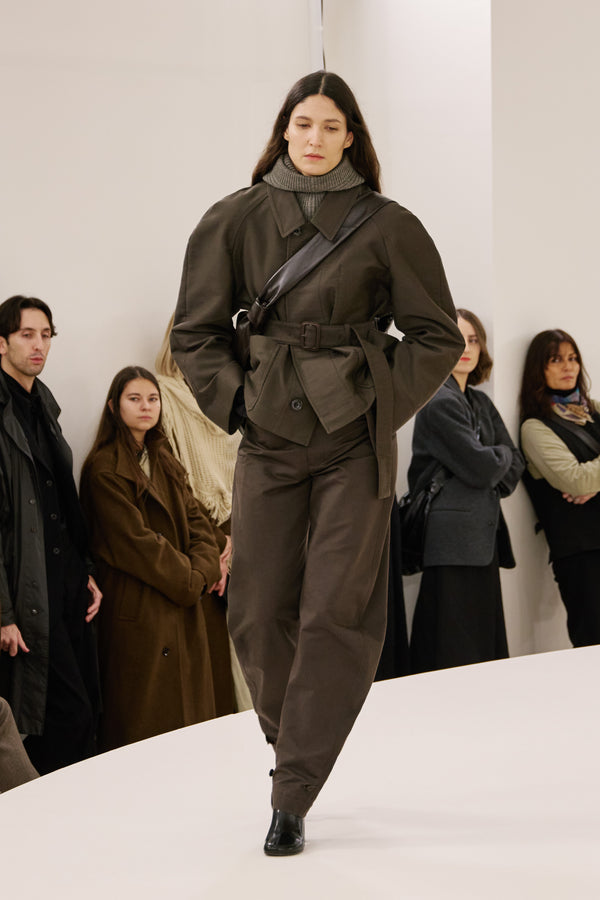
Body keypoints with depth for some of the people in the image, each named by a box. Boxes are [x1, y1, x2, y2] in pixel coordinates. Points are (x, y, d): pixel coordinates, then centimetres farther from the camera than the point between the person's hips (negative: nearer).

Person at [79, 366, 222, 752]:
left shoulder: (164, 460, 15)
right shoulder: (105, 469, -11)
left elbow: (194, 517, 9)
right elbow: (133, 540, -15)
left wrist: (204, 568, -9)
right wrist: (189, 580, -10)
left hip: (183, 604, 8)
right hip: (137, 608, -8)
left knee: (189, 711, 9)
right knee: (146, 721, -4)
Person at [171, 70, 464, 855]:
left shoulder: (386, 226, 0)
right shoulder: (237, 219, 5)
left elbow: (438, 336, 6)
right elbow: (195, 331, 11)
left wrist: (381, 403, -1)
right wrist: (235, 400, 1)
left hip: (354, 443, -2)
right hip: (270, 440, 2)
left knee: (337, 615, -7)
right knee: (257, 614, 4)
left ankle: (292, 800, 1)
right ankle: (290, 745, 31)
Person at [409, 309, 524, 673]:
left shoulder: (482, 404, 18)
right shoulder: (440, 403, -8)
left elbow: (515, 465, 15)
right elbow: (480, 466, -14)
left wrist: (493, 468, -4)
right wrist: (501, 454, 6)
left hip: (483, 539, 9)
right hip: (452, 544, -9)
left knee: (489, 654, 7)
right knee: (454, 656, -8)